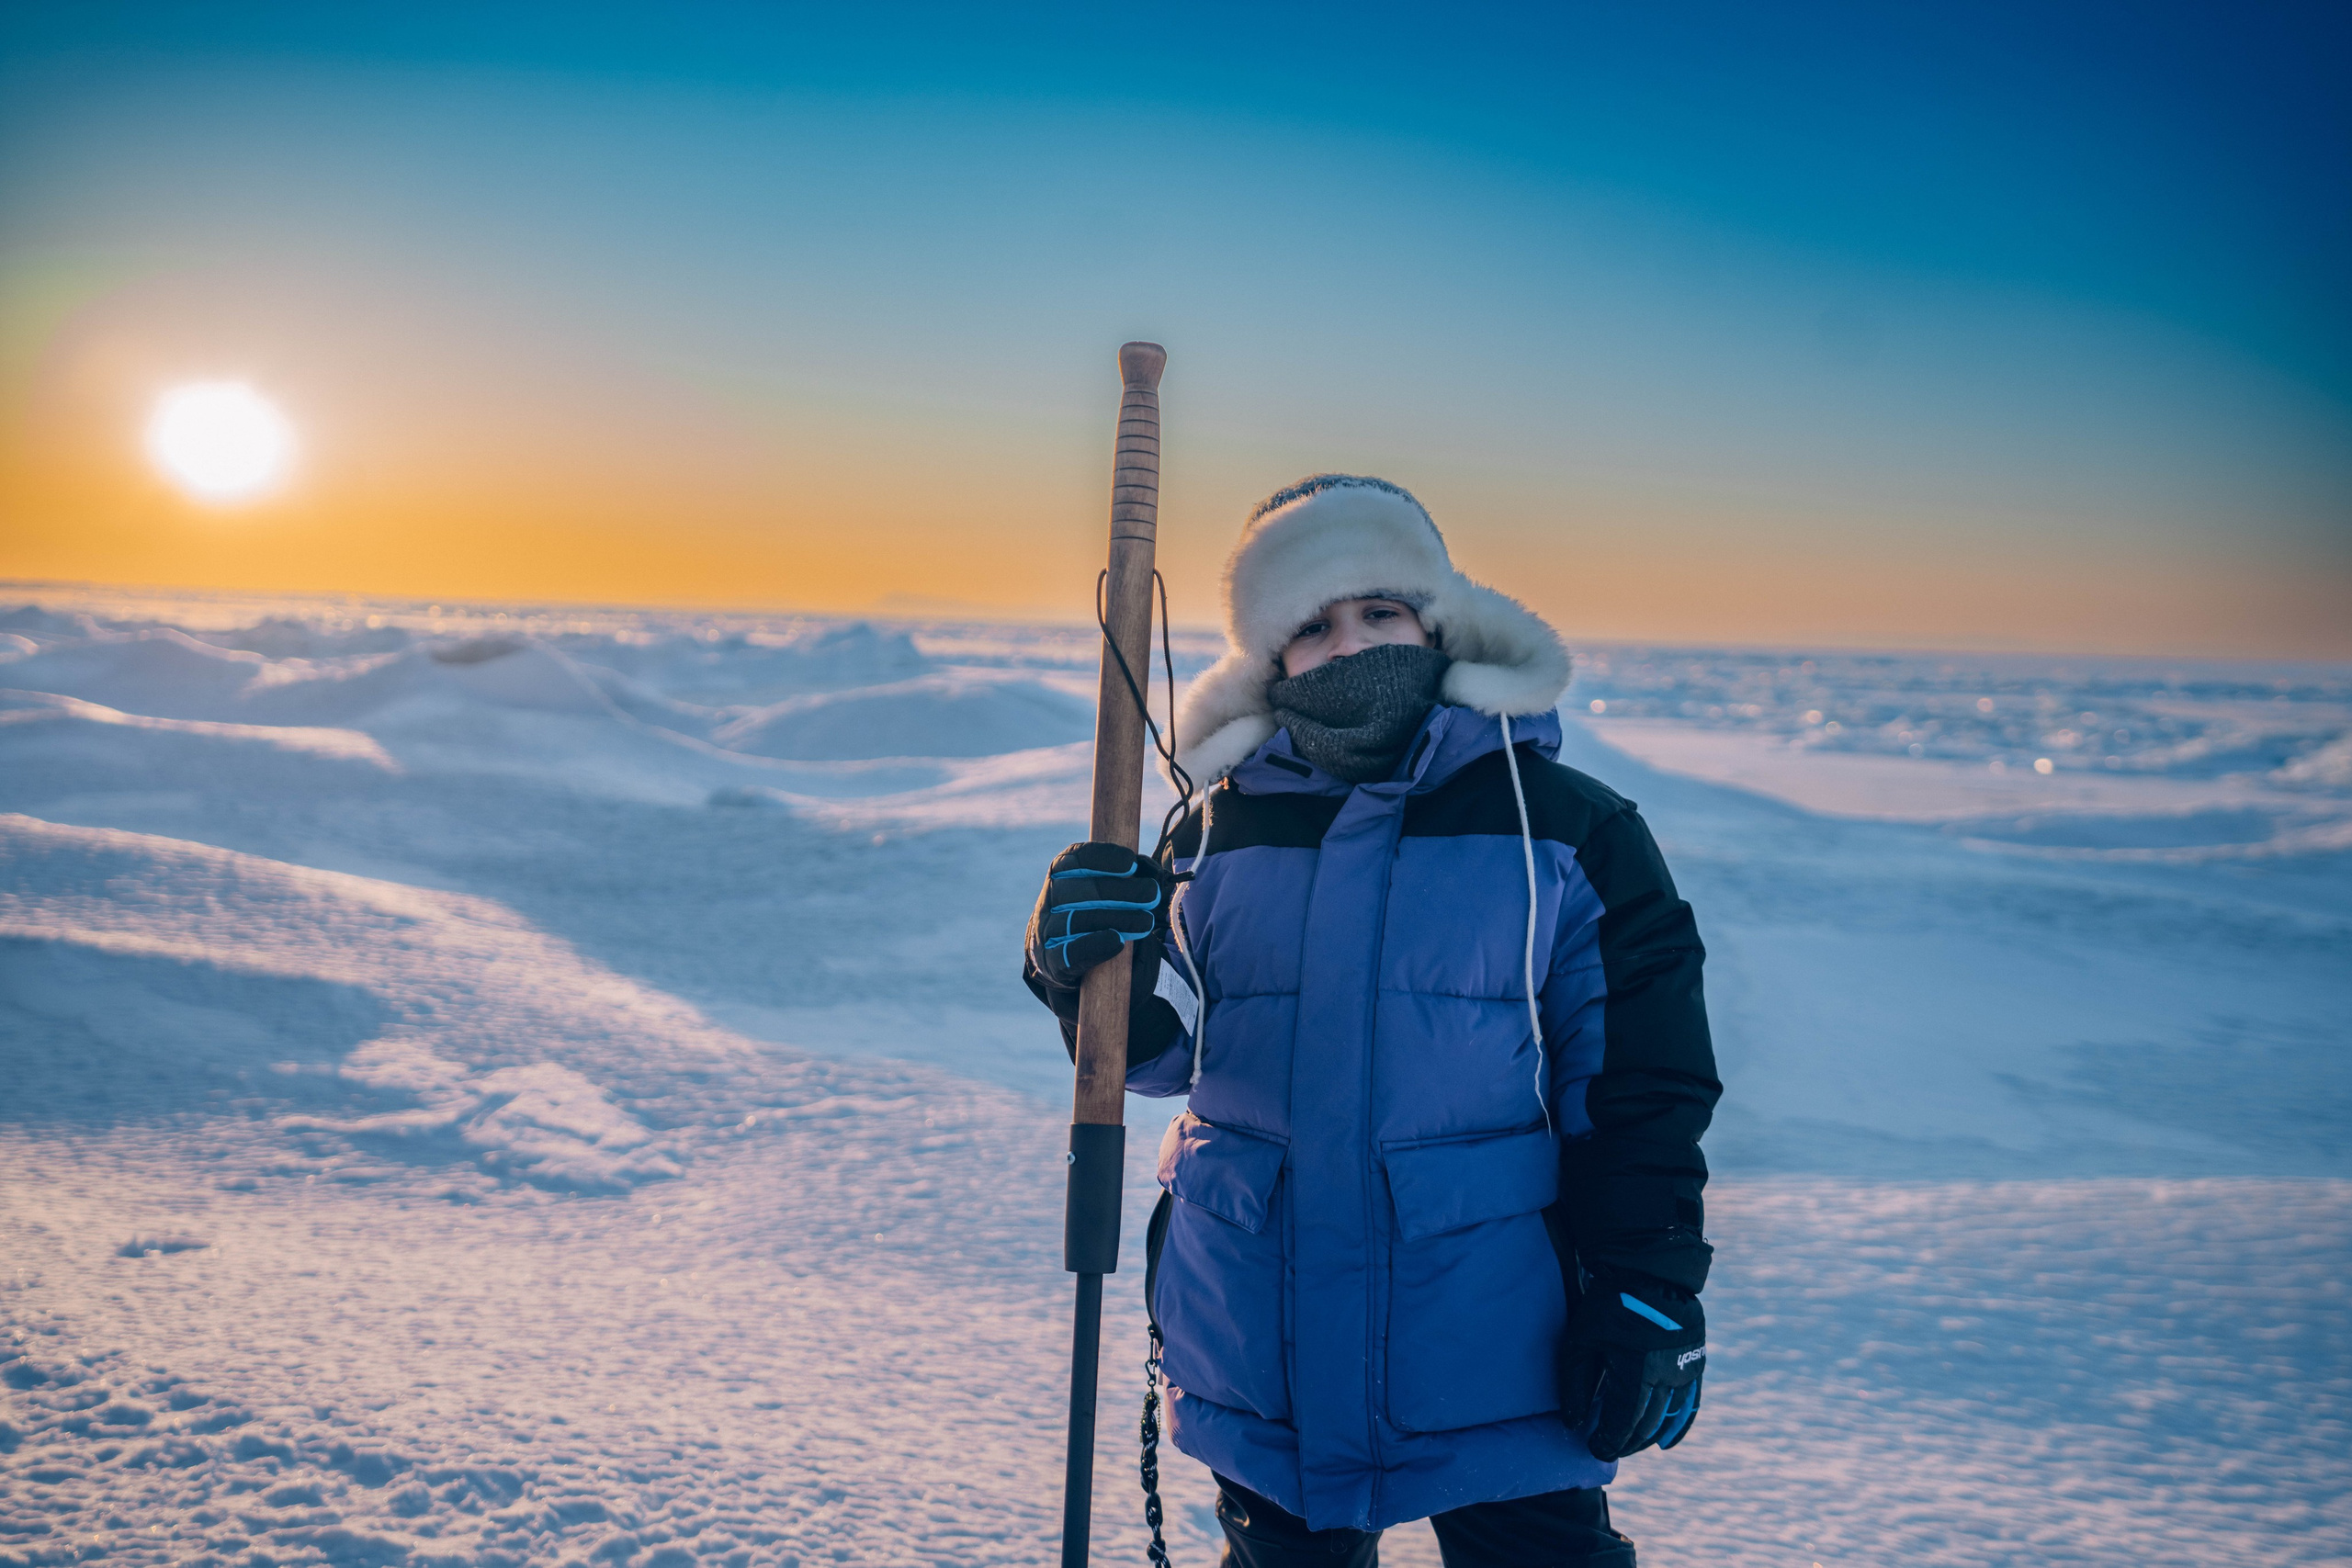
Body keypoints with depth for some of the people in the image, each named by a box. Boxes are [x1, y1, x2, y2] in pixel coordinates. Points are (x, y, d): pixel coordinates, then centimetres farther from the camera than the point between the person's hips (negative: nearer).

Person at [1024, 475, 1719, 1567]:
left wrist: (1648, 1299, -6)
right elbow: (1157, 1055, 5)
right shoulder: (1222, 834, 3)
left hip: (1491, 1345, -3)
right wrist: (1101, 970, -15)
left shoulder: (1564, 832, -4)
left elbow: (1641, 1090, -2)